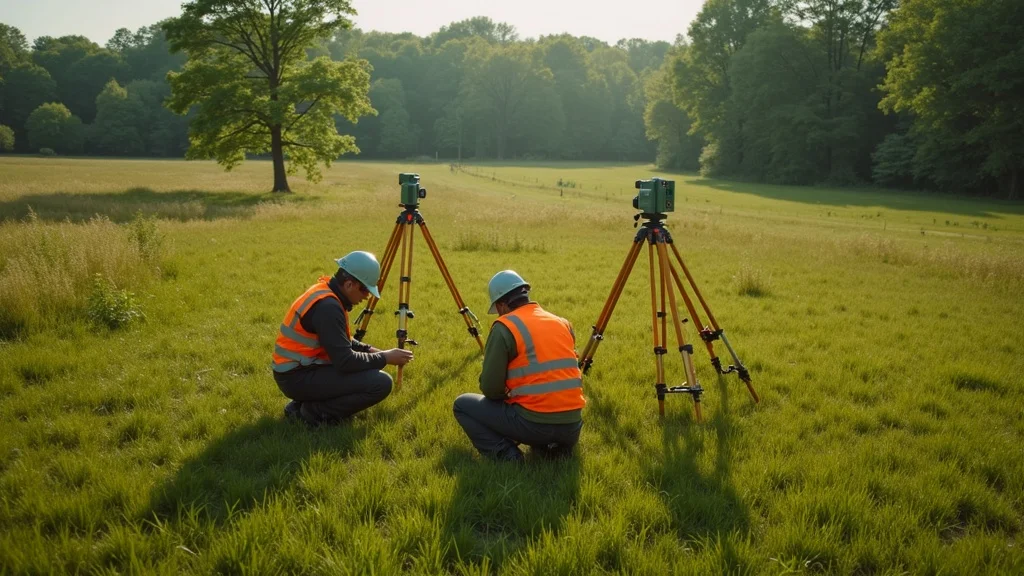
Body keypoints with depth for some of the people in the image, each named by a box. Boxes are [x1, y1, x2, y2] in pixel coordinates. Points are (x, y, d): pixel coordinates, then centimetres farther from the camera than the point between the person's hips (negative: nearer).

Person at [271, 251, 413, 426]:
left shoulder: (327, 292, 6)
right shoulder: (327, 306, -23)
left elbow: (343, 342, 19)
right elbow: (345, 362, -24)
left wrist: (370, 350, 5)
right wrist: (385, 358, -13)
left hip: (302, 367, 10)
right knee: (381, 383, -18)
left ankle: (304, 402, 14)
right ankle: (314, 411, -6)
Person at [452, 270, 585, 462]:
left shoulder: (504, 326, -5)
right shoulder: (563, 323, 14)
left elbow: (490, 388, -5)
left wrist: (506, 395, 19)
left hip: (534, 422, -5)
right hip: (572, 426, 6)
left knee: (463, 405, 15)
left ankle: (505, 453, -2)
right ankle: (556, 447, 11)